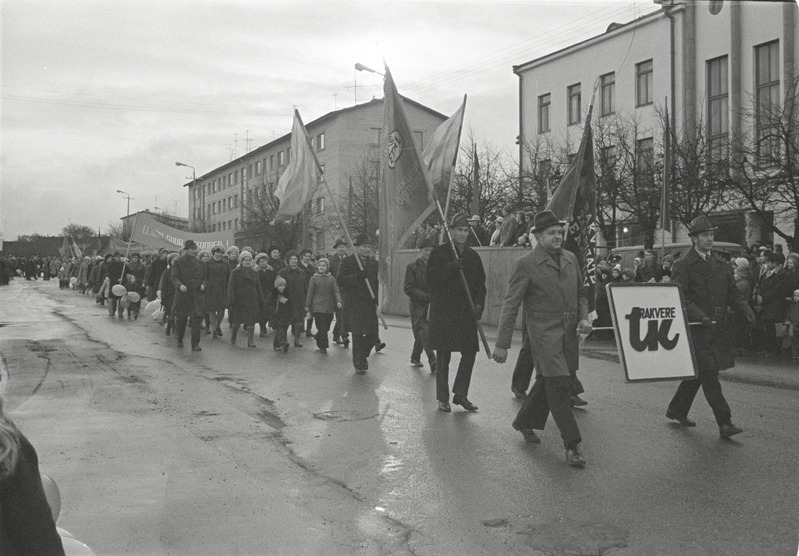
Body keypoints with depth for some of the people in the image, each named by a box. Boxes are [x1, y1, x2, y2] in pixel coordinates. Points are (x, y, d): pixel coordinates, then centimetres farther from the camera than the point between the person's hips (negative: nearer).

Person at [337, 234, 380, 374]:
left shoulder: (374, 264, 14)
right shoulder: (347, 262, -1)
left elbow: (378, 283, 17)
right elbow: (340, 281, -11)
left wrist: (377, 298, 0)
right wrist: (357, 276, -22)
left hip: (370, 304, 4)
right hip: (353, 305, -4)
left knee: (373, 335, 3)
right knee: (357, 335, -2)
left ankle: (363, 355, 29)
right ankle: (359, 364, 9)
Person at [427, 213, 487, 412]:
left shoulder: (473, 255, 12)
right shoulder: (438, 253, -1)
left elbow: (481, 283, 12)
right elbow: (431, 279, -8)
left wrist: (479, 304, -3)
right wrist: (450, 268, -20)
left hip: (467, 313, 4)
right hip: (443, 311, -4)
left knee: (470, 352, 1)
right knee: (443, 355, 1)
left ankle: (461, 394, 16)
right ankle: (442, 398, 11)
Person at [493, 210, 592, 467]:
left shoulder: (570, 259, 10)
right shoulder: (525, 265, -9)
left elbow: (580, 293, 22)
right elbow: (510, 305, -9)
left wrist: (583, 318, 3)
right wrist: (502, 344, -11)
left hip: (569, 334, 6)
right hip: (544, 333, -6)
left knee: (547, 382, 16)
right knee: (559, 385, -9)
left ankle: (525, 422, 37)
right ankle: (571, 445, -2)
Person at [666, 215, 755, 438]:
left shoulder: (720, 263, 15)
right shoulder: (683, 265, -6)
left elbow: (732, 291, 14)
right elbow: (681, 298, -12)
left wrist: (745, 308, -6)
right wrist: (700, 316, -24)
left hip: (718, 327, 7)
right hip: (696, 328, -7)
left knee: (697, 372, 14)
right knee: (709, 374, -8)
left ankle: (677, 410, 30)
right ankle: (724, 423, -6)